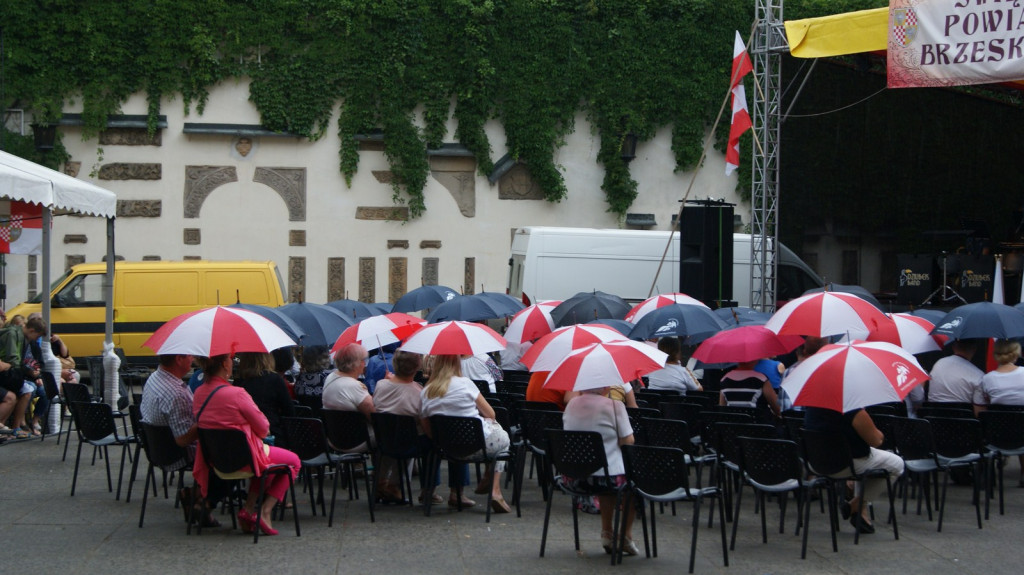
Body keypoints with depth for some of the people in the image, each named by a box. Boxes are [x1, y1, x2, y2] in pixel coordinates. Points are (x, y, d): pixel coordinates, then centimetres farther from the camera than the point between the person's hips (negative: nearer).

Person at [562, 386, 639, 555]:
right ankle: (626, 536, 27)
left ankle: (606, 532, 33)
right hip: (609, 476, -5)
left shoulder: (572, 404, 2)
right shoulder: (614, 406, -15)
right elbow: (628, 442, -10)